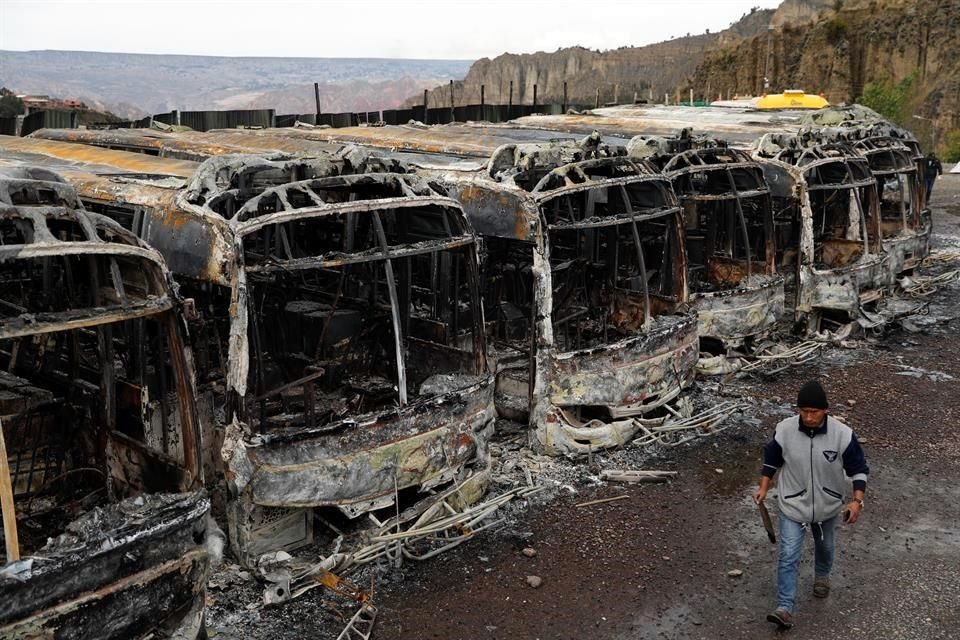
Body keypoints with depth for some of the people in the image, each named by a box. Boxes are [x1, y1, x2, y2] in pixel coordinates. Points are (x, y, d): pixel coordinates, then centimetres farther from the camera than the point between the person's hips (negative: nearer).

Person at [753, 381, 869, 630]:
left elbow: (858, 468, -10)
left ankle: (822, 576, 58)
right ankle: (785, 608, 0)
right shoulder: (784, 430, -20)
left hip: (827, 506, 1)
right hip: (793, 505, -1)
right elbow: (772, 460, -1)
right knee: (788, 557, -6)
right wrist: (763, 487, -6)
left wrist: (857, 500, -18)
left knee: (824, 546, 27)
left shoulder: (843, 434, -23)